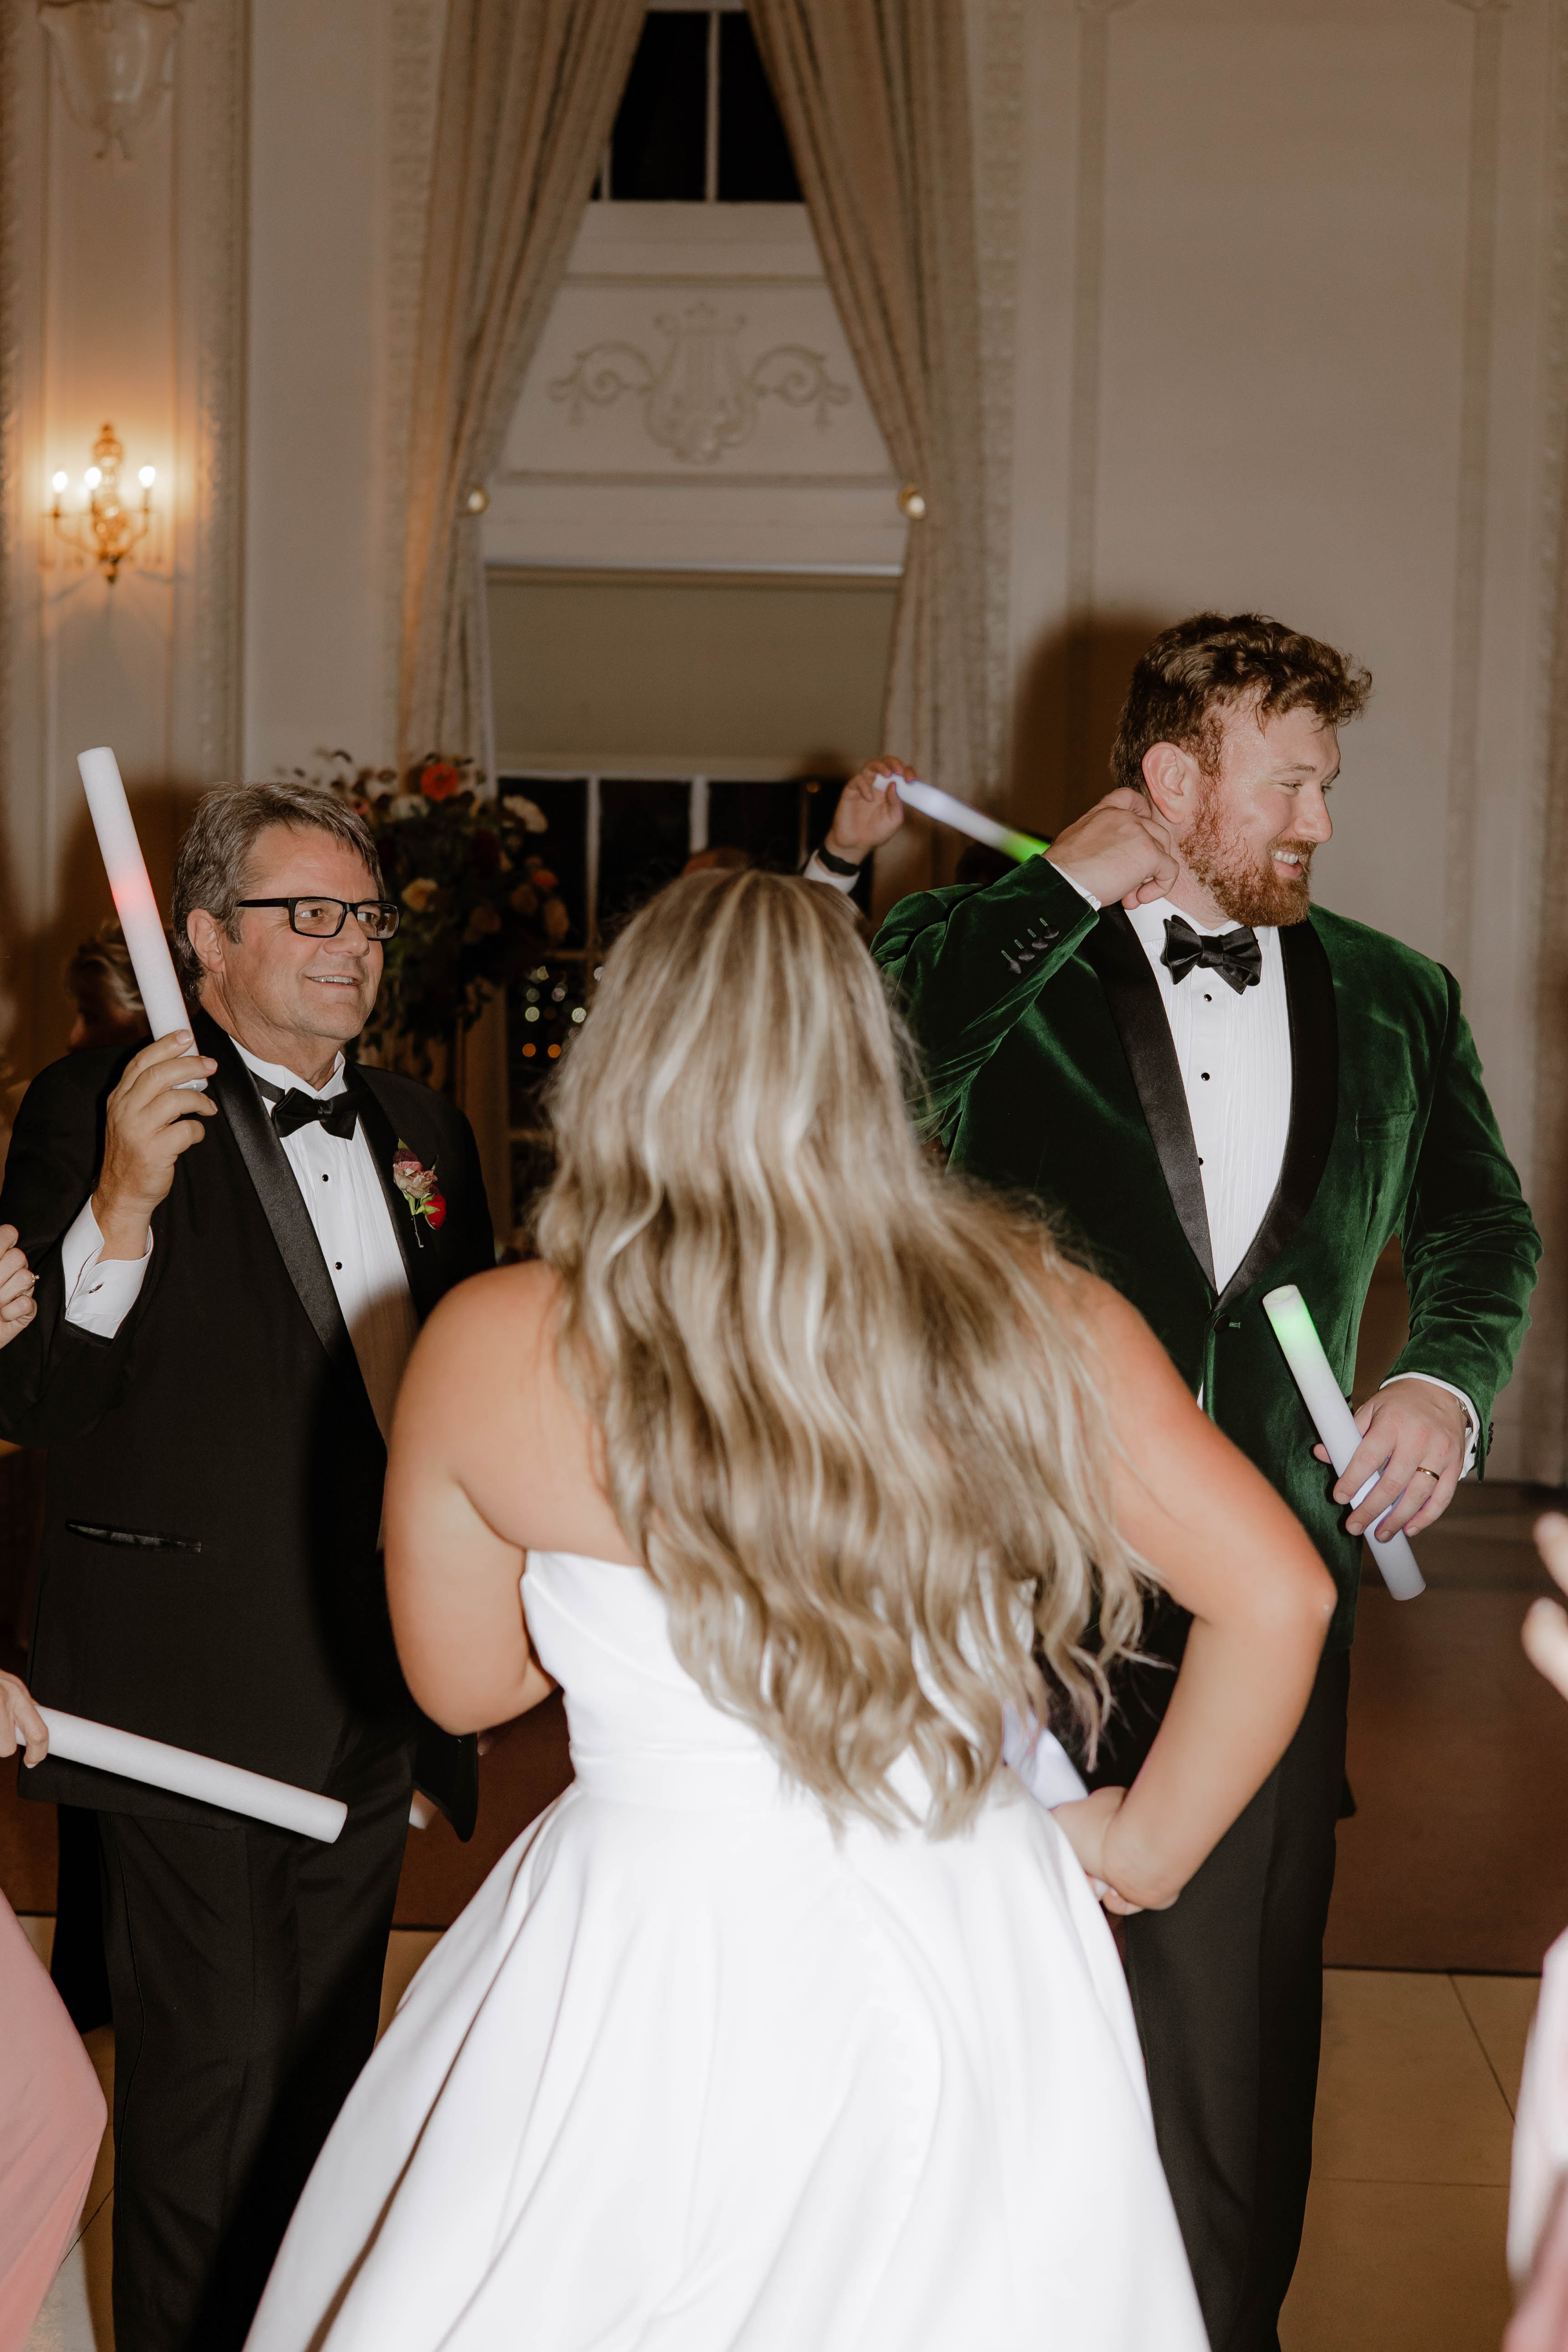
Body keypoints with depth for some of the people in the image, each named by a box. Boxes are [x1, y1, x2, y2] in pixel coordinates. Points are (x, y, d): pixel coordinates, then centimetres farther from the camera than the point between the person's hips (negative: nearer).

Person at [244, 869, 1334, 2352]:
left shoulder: (492, 1351, -11)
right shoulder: (1034, 1320, -9)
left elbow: (461, 1680, 3)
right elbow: (1277, 1593, -5)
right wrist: (1152, 1841, 8)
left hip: (656, 1982, -2)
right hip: (975, 1970, 2)